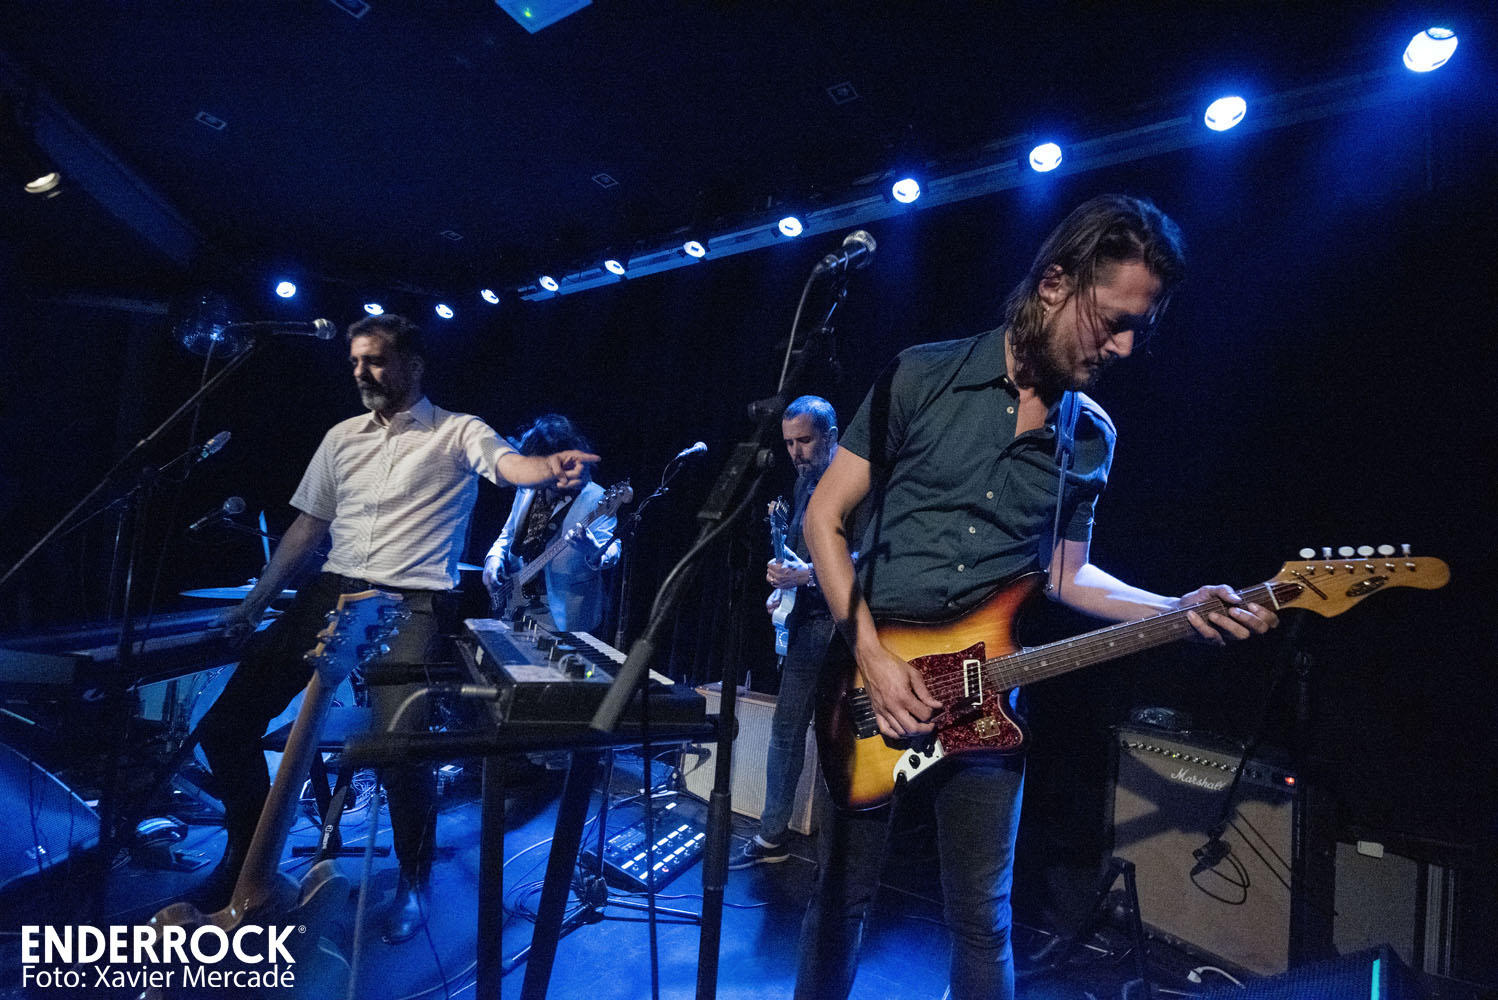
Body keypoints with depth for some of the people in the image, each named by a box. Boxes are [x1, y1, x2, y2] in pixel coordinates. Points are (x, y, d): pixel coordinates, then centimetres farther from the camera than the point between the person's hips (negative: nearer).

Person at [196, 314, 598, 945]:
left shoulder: (457, 433, 1)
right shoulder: (342, 437, 17)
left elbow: (508, 465, -20)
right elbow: (307, 526, 22)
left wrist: (553, 468, -44)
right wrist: (253, 603, 18)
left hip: (412, 602, -6)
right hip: (332, 592, 6)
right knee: (225, 725, 1)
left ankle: (414, 878, 6)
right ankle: (248, 849, 29)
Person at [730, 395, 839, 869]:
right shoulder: (806, 479, 14)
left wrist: (808, 574, -26)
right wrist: (783, 584, 9)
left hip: (841, 622, -8)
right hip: (806, 621, 8)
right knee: (785, 728, 12)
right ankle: (772, 837, 25)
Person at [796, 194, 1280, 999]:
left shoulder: (1092, 438, 5)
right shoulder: (922, 377, -8)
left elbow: (1065, 575, 12)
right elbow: (824, 518, -7)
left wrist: (1177, 610, -5)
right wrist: (874, 658, -13)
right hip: (868, 674, -2)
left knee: (981, 920, 13)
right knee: (840, 897, 11)